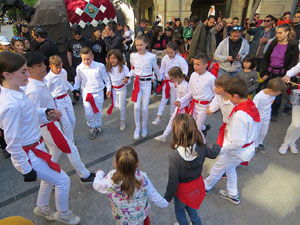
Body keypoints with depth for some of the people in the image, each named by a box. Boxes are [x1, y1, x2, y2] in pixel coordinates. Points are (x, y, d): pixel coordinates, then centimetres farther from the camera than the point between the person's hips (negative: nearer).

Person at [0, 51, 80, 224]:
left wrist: (46, 115, -2)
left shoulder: (18, 91, -4)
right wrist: (26, 169, -14)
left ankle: (42, 208, 54)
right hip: (29, 156, -9)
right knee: (63, 181, 7)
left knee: (49, 178, 28)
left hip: (37, 147, 9)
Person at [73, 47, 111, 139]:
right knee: (88, 113, 2)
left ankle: (98, 126, 38)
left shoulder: (100, 66, -14)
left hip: (98, 93, -1)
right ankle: (92, 128, 27)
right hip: (86, 93, 1)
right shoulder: (79, 68, -8)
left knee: (98, 111, 14)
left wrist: (108, 88, 7)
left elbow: (106, 78, -1)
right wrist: (75, 89, 2)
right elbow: (78, 79, 9)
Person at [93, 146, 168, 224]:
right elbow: (153, 195, -17)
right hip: (142, 215, -1)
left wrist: (99, 174, 11)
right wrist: (165, 203, 4)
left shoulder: (110, 180, -32)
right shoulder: (143, 179, -32)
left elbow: (97, 185, -10)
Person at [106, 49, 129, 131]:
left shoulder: (124, 68, -21)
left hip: (122, 89, -3)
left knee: (121, 106, 6)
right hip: (113, 88, 4)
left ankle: (122, 121, 26)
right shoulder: (108, 68, -9)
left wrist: (125, 81, -40)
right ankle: (124, 102, 45)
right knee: (116, 105, 12)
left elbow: (128, 79, -17)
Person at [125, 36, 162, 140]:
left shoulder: (152, 56, -7)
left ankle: (144, 126, 27)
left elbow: (156, 69, 9)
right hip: (137, 82, 2)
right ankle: (137, 128, 15)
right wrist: (128, 76, -3)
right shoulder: (133, 56, -1)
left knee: (144, 108, 1)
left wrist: (160, 79, 21)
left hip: (147, 83, -1)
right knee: (136, 107, -7)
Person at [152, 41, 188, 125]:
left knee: (173, 100, 10)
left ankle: (172, 115, 28)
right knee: (164, 99, 5)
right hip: (166, 81, 3)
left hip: (175, 82, -3)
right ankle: (158, 117, 7)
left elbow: (185, 72, -12)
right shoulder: (165, 58, -3)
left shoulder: (180, 59, -15)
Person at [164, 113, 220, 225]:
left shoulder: (174, 156, -37)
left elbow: (173, 182, -26)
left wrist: (167, 197, -6)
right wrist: (217, 147, 24)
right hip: (197, 185, 4)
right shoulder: (201, 147, -24)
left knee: (179, 210, 28)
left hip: (183, 190, -4)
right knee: (190, 207, 34)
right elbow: (213, 154, 0)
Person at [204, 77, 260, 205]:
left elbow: (238, 142, -30)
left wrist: (222, 149, -17)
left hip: (237, 151, -8)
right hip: (249, 148, 8)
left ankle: (205, 187, 42)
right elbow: (253, 131, 6)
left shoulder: (240, 115, -34)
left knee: (217, 169, 17)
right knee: (230, 168, 30)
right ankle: (233, 195, 46)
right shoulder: (252, 106, -6)